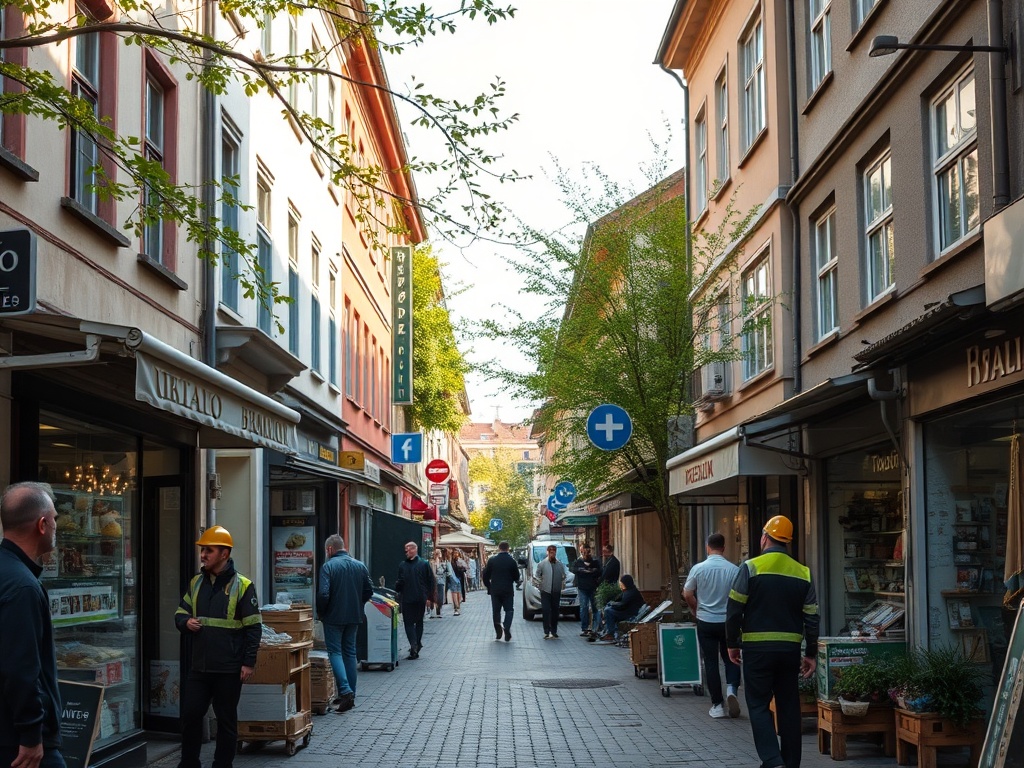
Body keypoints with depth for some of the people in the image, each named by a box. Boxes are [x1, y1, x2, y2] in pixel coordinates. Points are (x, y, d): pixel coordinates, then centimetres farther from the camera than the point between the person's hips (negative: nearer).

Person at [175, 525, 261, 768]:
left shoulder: (242, 586, -8)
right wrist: (185, 622, -7)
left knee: (226, 720, 6)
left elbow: (253, 627, -7)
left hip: (229, 669, -5)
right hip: (199, 666, 5)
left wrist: (249, 662, -11)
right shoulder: (196, 582, 9)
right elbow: (180, 613, 17)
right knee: (190, 714, 6)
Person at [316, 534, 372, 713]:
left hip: (334, 617, -5)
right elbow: (369, 590, 8)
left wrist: (320, 612, -4)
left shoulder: (328, 566, -13)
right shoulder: (360, 566, 5)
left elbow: (323, 593, -20)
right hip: (354, 617, 6)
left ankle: (345, 690, -17)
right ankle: (350, 694, 17)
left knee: (335, 652, 0)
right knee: (350, 652, 14)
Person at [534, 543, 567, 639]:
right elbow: (536, 576, 3)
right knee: (546, 611, -9)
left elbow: (563, 576, 19)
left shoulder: (561, 565, 9)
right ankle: (547, 632, -9)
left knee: (555, 612, 8)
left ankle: (554, 632, 17)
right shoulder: (542, 564, 0)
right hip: (545, 592, -3)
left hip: (556, 592, 3)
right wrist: (539, 585, -4)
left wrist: (563, 584, 7)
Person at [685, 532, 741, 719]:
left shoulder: (698, 568, -8)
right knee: (730, 658, 15)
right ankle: (731, 688, -11)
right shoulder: (733, 570, -8)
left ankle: (717, 705, 8)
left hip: (706, 621, 0)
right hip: (728, 621, 0)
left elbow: (687, 595, -2)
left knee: (711, 663, 7)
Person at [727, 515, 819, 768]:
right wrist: (811, 654, 12)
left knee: (759, 705, 2)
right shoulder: (803, 573, 4)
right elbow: (811, 617, 5)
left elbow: (734, 609, -7)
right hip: (790, 649, 4)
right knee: (789, 706, 12)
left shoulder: (751, 568, -7)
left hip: (757, 648, -4)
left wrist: (732, 643, 4)